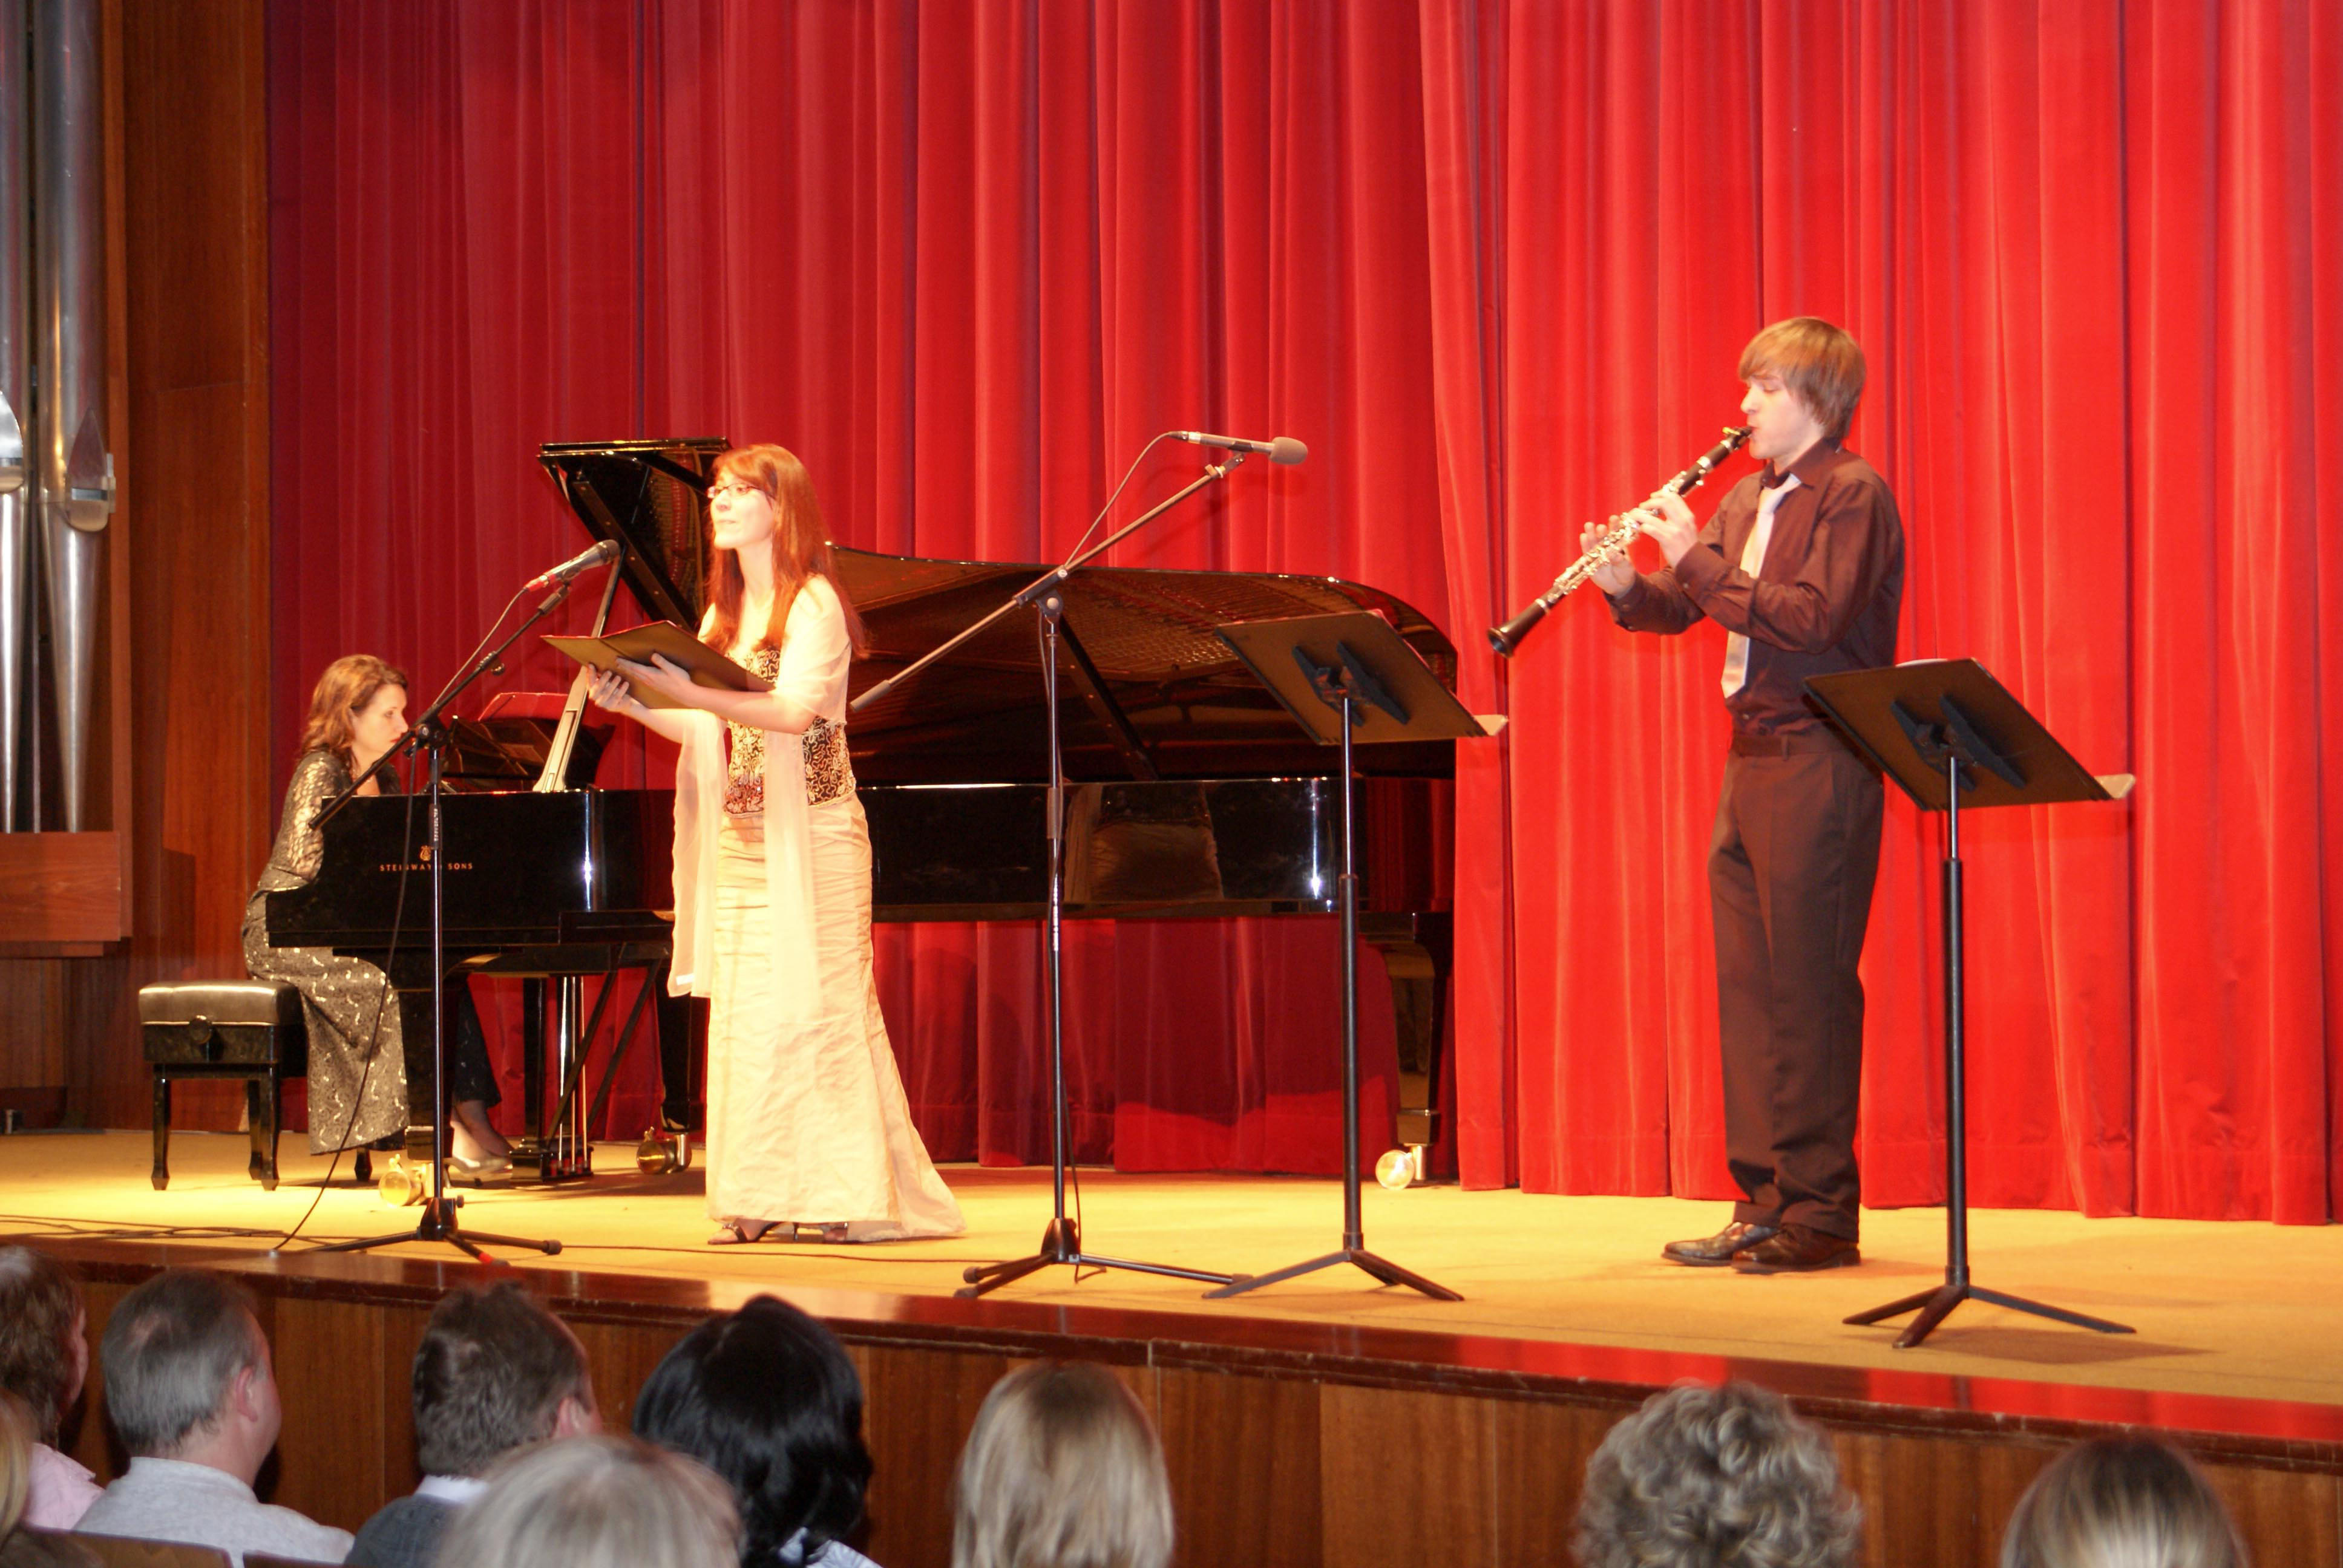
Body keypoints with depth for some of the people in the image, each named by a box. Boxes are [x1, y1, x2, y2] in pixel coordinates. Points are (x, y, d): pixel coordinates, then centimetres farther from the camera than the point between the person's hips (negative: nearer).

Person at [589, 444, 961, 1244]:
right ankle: (766, 1199, 5)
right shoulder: (724, 615, 16)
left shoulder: (814, 604, -7)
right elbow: (703, 732, 13)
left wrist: (694, 693, -31)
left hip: (810, 835, -7)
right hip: (739, 841, 7)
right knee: (745, 1014, 2)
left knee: (819, 1007, -8)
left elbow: (795, 712, -21)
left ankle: (857, 1196, -3)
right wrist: (634, 702, -4)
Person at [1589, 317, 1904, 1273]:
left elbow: (1815, 620, -21)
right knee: (1749, 981, 8)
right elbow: (1681, 607, 18)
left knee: (1807, 983, -6)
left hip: (1819, 760, -8)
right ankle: (1763, 1201, 14)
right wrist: (1627, 585, -3)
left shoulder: (1852, 496, -8)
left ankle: (1821, 1210, -2)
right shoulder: (1746, 501, 17)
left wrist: (1697, 561, -20)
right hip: (1751, 758, 8)